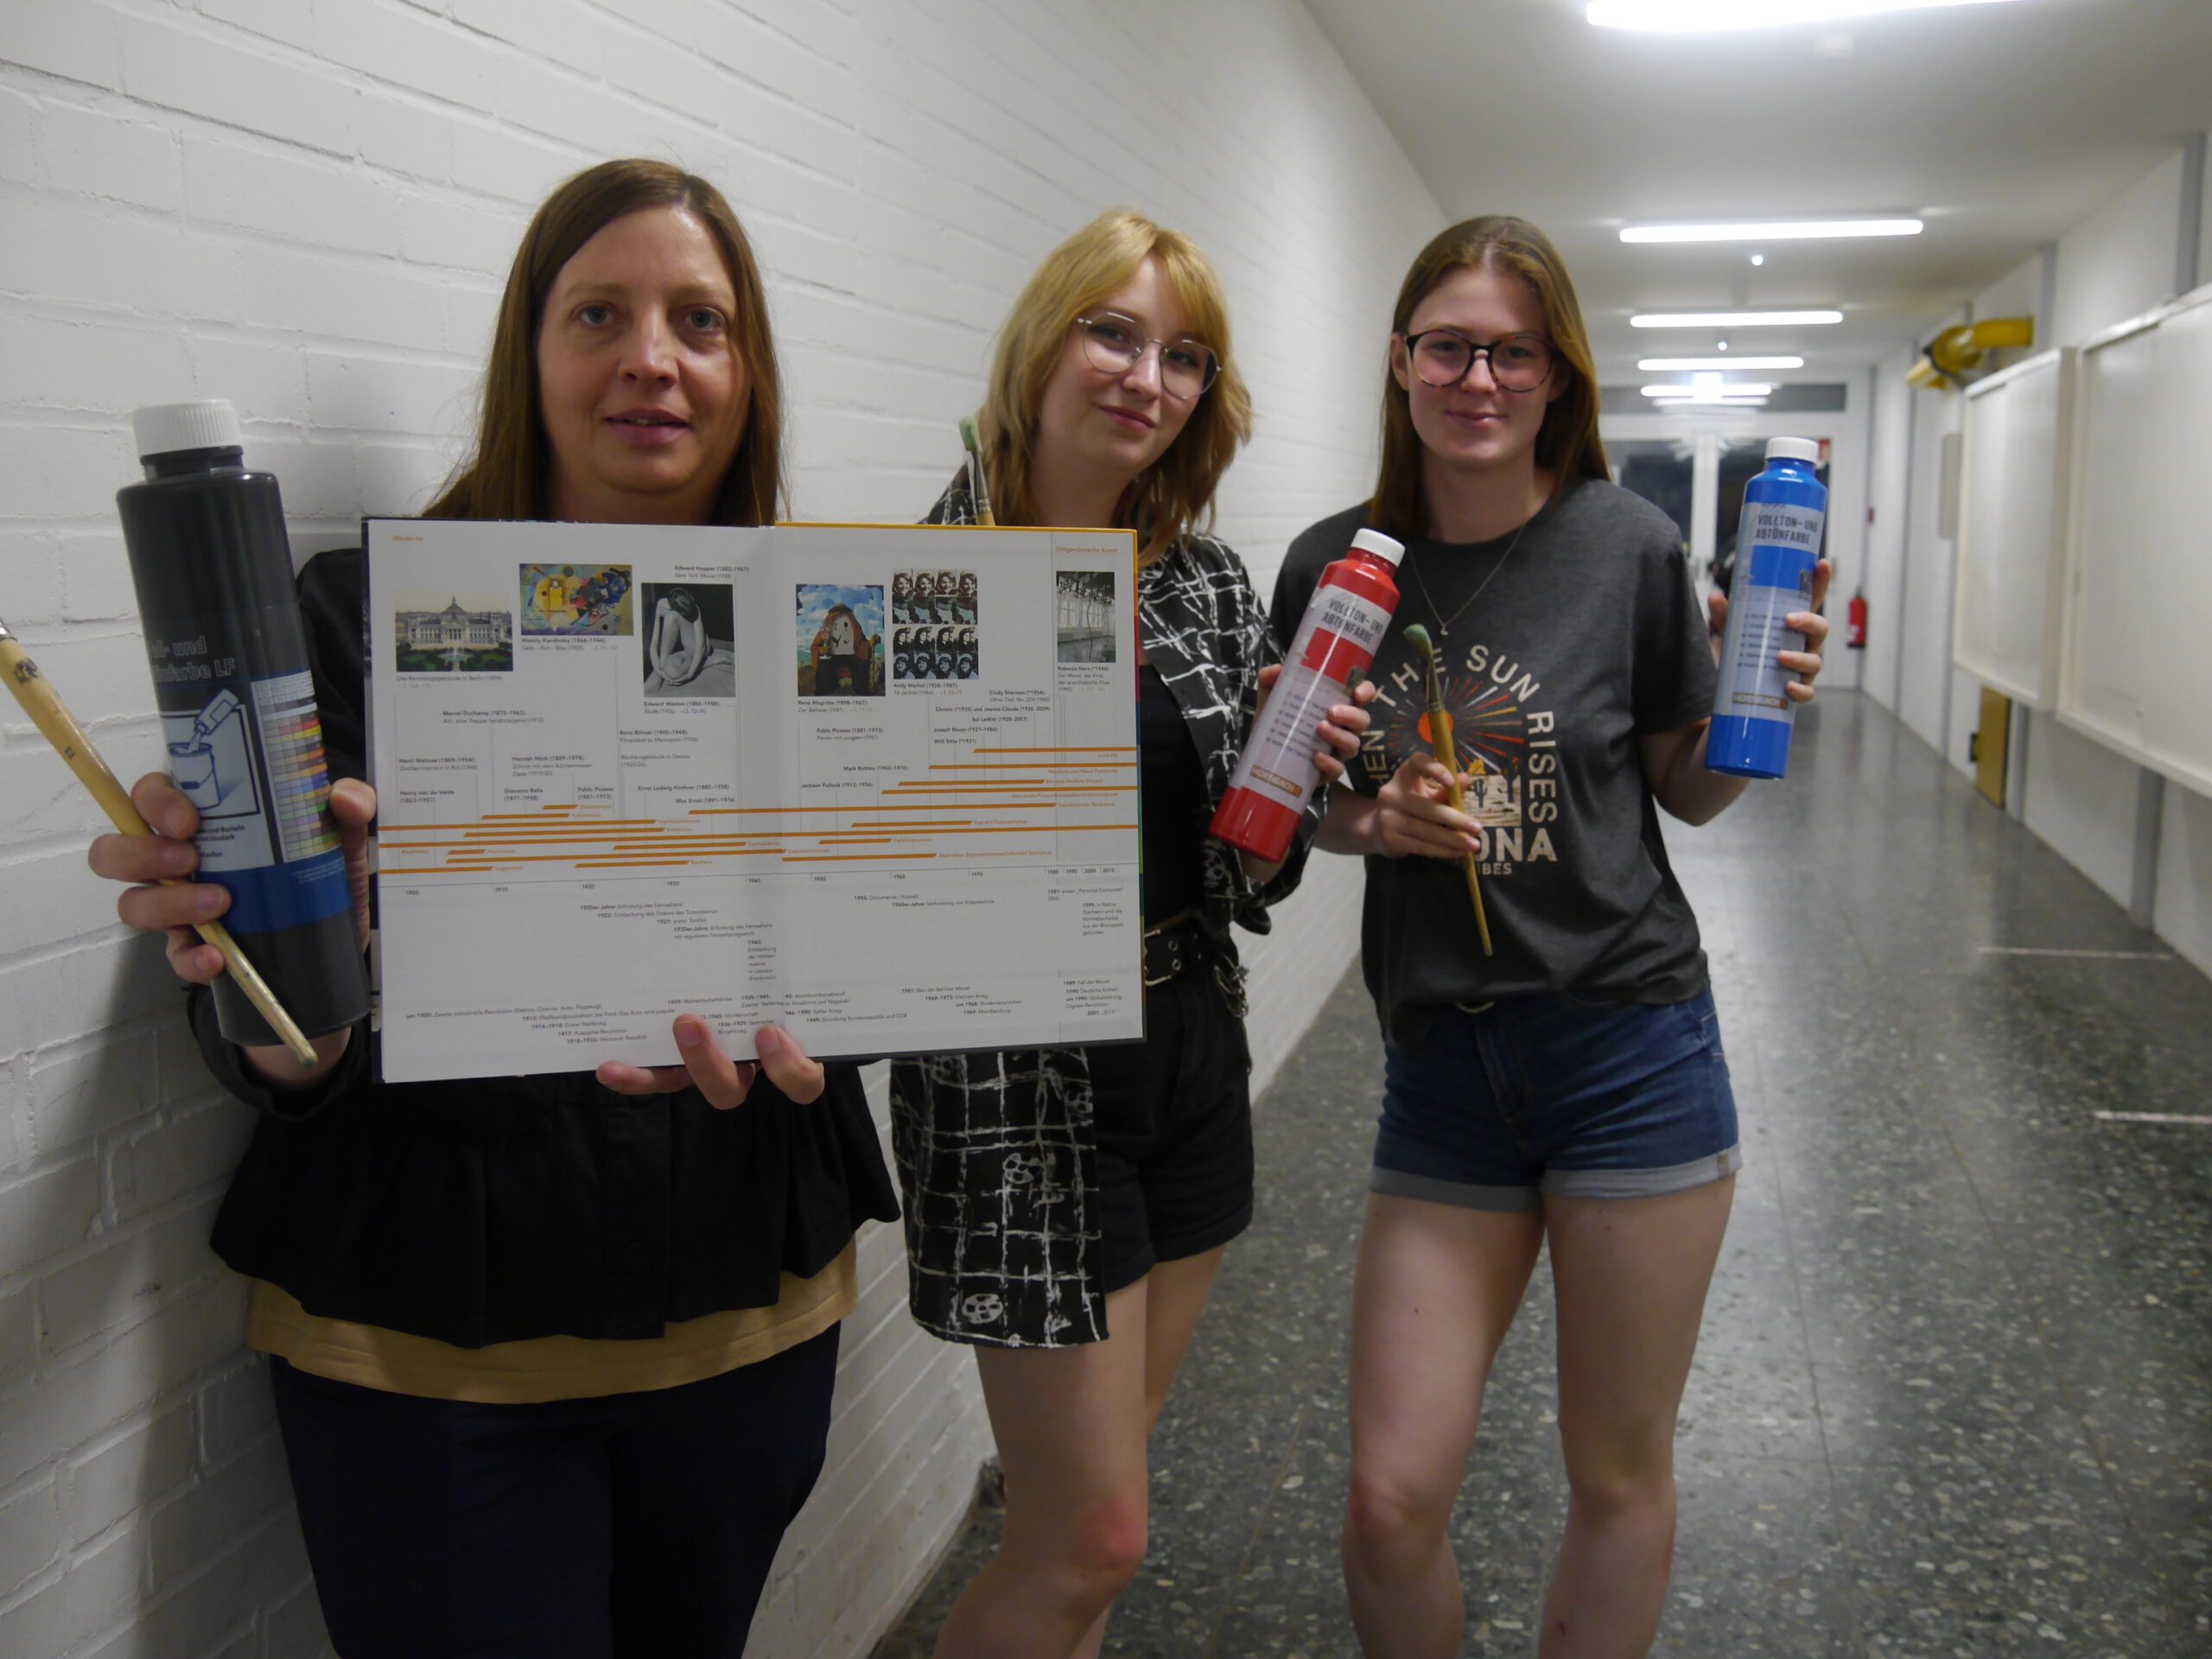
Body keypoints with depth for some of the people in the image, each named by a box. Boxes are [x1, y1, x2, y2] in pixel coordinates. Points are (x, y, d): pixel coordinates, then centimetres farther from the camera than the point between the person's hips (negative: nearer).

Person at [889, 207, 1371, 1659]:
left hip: (1190, 1055, 6)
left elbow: (1246, 871, 10)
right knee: (1095, 1537, 1)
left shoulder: (1208, 582, 4)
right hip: (1019, 1085, -6)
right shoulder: (920, 583, -13)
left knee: (1100, 1487, 19)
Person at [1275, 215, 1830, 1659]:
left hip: (1632, 1051, -1)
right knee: (1392, 1503, 3)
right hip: (1443, 1066, 2)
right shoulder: (1334, 566, 0)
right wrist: (1376, 822, -10)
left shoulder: (1626, 547, -6)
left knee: (1621, 1474, 13)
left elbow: (1691, 791, 5)